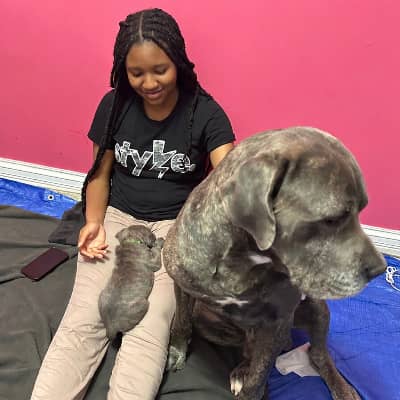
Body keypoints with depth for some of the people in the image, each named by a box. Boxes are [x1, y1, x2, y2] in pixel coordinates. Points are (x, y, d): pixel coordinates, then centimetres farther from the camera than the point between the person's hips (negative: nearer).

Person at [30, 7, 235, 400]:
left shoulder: (205, 113, -9)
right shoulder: (114, 105, 0)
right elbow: (100, 172, 7)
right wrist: (93, 221, -9)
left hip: (177, 224, -2)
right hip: (117, 217, 2)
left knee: (149, 330, -22)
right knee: (82, 321, -16)